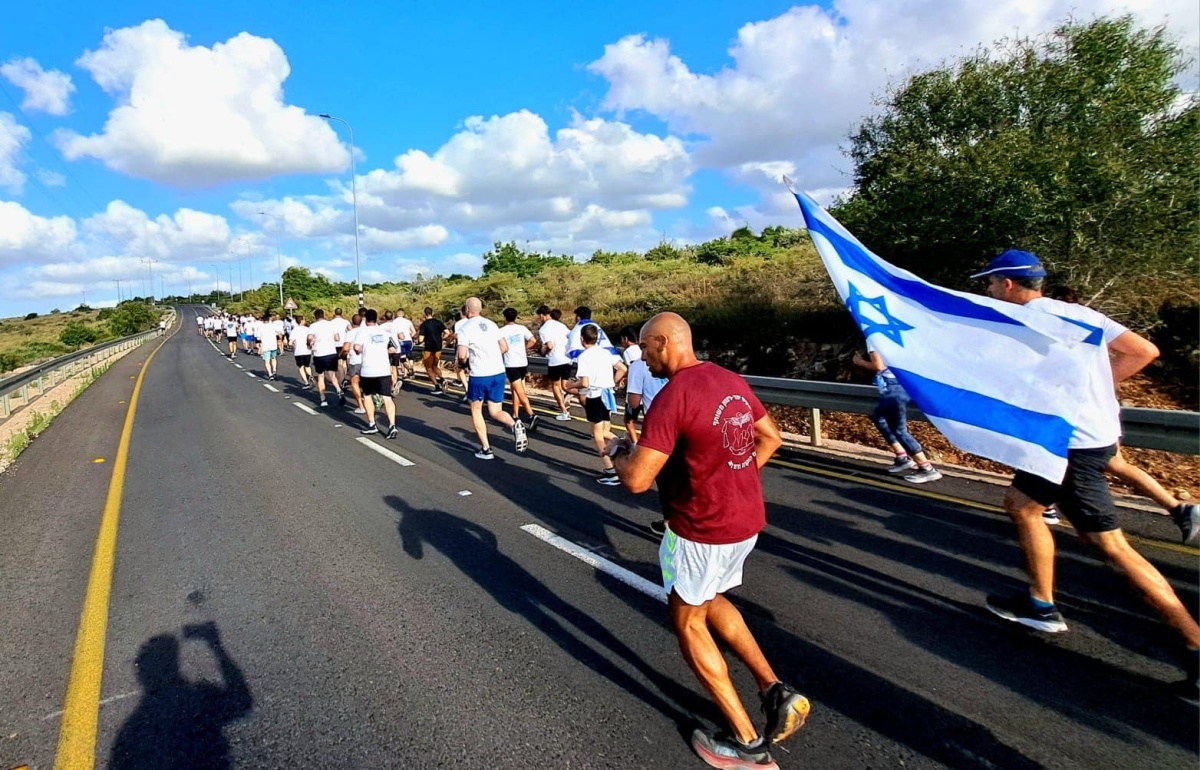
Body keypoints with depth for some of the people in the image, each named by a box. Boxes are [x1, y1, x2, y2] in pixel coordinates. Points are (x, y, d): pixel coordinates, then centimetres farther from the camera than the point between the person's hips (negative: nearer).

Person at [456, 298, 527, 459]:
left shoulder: (465, 328, -6)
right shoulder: (491, 324, 11)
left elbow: (462, 355, -14)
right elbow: (504, 347, 12)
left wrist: (463, 363, 8)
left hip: (479, 375, -5)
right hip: (499, 373, 5)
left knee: (476, 410, 16)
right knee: (496, 412, 12)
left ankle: (486, 449, 13)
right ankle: (514, 425, -20)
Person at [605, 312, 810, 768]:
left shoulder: (672, 397, -22)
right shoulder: (732, 381, 4)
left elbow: (636, 480, -23)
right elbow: (771, 438, 15)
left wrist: (618, 451, -2)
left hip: (703, 529, -8)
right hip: (747, 518, 8)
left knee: (687, 623, 13)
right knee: (709, 601, 29)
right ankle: (775, 691, 22)